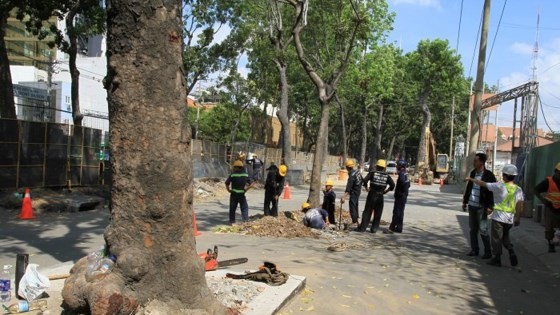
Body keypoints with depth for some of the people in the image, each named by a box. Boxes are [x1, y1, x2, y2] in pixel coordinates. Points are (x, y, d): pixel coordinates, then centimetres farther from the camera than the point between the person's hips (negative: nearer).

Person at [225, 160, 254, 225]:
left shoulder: (232, 175, -8)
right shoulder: (245, 175, -1)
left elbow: (227, 183, -9)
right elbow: (251, 184, -2)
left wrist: (228, 190, 3)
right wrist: (246, 189, 4)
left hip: (233, 194, 0)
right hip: (242, 194, 0)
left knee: (232, 208, 12)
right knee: (244, 208, 10)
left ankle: (232, 221, 14)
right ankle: (245, 220, 1)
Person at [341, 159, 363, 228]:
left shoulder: (352, 175, -27)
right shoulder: (357, 171, -2)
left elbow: (348, 188, -32)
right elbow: (361, 179, 14)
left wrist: (344, 197, -35)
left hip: (354, 192, -9)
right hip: (358, 191, 9)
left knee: (352, 206, -5)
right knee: (355, 205, 22)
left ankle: (355, 223, -5)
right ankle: (356, 218, 35)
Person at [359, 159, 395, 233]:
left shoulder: (372, 173, -3)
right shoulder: (387, 176, 4)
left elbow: (365, 180, -15)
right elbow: (392, 185, -2)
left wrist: (366, 188, -1)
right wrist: (386, 191, 7)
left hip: (372, 195, -1)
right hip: (380, 196, 2)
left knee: (367, 212, 4)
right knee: (377, 214, 10)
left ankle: (363, 227, 3)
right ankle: (374, 229, 10)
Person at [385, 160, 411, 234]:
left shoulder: (402, 174, -16)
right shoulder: (405, 174, 15)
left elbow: (402, 182, -32)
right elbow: (408, 184, 24)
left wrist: (401, 191, -19)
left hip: (400, 196, -10)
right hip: (404, 196, 10)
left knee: (396, 212, -10)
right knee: (400, 212, 14)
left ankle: (391, 228, -11)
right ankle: (399, 228, 20)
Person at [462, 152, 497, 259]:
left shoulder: (489, 175, -11)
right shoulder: (473, 173, 8)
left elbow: (493, 192, -12)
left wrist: (490, 206, -17)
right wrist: (465, 202, 16)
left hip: (481, 207, -6)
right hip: (471, 206, 6)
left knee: (483, 230, -2)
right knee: (472, 229, 11)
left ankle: (488, 252, 11)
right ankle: (474, 250, 20)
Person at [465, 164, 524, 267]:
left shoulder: (499, 186, -13)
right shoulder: (518, 190, 0)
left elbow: (482, 184, -6)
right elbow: (520, 206, -2)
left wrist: (471, 179, 8)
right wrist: (517, 218, 7)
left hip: (498, 217, -5)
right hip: (510, 219, 5)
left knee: (496, 239, 6)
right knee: (505, 237, 23)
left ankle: (496, 259, 11)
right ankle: (512, 256, 13)